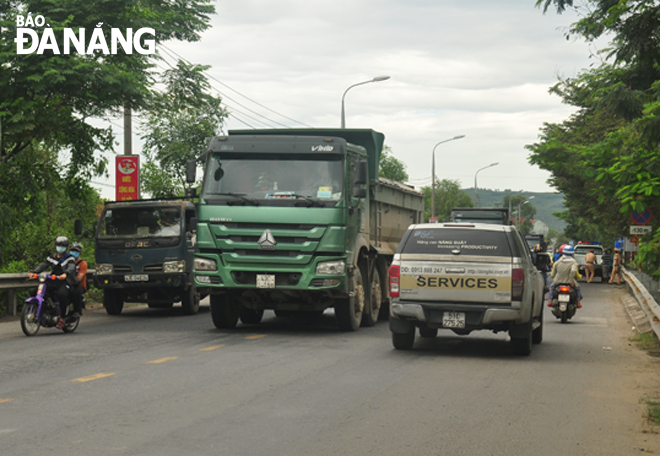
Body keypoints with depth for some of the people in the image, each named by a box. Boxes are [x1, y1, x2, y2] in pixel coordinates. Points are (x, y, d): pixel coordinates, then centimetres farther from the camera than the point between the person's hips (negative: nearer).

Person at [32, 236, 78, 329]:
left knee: (62, 294, -35)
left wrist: (65, 274, -41)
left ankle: (62, 319, -24)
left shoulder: (70, 258, 2)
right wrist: (34, 272, -15)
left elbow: (71, 268, -18)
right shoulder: (52, 258, 17)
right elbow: (43, 265, 4)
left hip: (66, 282, -6)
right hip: (54, 282, 6)